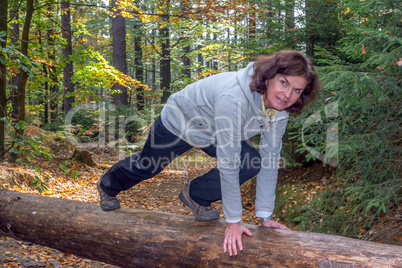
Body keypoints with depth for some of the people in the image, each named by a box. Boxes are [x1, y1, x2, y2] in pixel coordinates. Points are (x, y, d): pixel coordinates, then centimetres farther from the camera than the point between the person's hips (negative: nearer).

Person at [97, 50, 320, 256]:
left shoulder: (280, 106, -22)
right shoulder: (233, 98, -45)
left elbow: (271, 159, -16)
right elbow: (228, 163, -42)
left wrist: (265, 215, -16)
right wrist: (233, 221, -35)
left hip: (212, 133, 5)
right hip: (179, 122, -5)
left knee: (251, 163, -16)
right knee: (145, 166, 18)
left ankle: (197, 196, 10)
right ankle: (108, 186, 54)